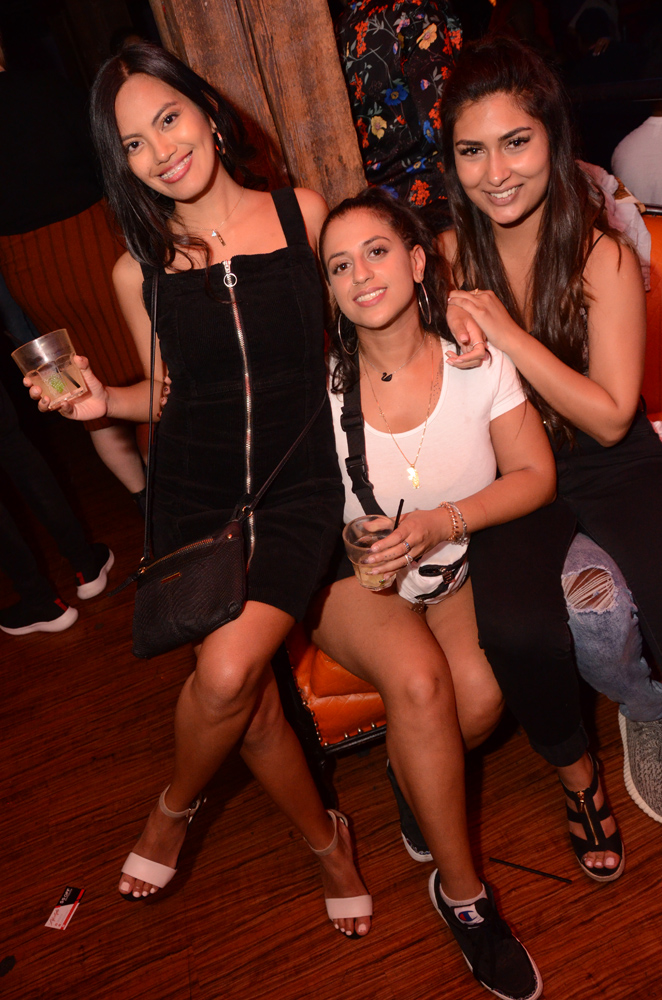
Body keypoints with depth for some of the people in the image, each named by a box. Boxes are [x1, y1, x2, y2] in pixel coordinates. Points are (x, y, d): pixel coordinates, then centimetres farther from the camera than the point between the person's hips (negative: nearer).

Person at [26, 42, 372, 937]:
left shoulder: (303, 214, 2)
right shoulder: (138, 271, 3)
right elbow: (168, 395, 12)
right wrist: (105, 401, -6)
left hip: (298, 489, -1)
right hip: (194, 498, 2)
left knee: (228, 671, -21)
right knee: (248, 698, -5)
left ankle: (174, 809, 15)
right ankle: (327, 841, 26)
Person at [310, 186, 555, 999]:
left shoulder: (475, 357, -9)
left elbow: (534, 475, -7)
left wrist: (441, 522, -21)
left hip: (461, 564, 2)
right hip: (354, 576, -2)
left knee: (480, 694, -25)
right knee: (419, 679, -29)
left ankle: (410, 774, 14)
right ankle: (462, 892, -5)